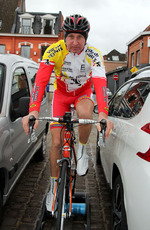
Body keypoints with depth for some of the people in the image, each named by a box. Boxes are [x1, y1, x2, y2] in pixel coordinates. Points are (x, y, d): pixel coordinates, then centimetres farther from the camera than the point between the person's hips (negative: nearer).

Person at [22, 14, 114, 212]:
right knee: (56, 142, -4)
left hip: (83, 93, 0)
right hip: (61, 93, 1)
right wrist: (33, 111, -51)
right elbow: (41, 81, -36)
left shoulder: (93, 55, -26)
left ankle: (82, 149, -9)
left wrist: (103, 115, -55)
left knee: (85, 112, -39)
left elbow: (101, 84, -38)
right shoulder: (54, 51, -26)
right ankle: (54, 186, 17)